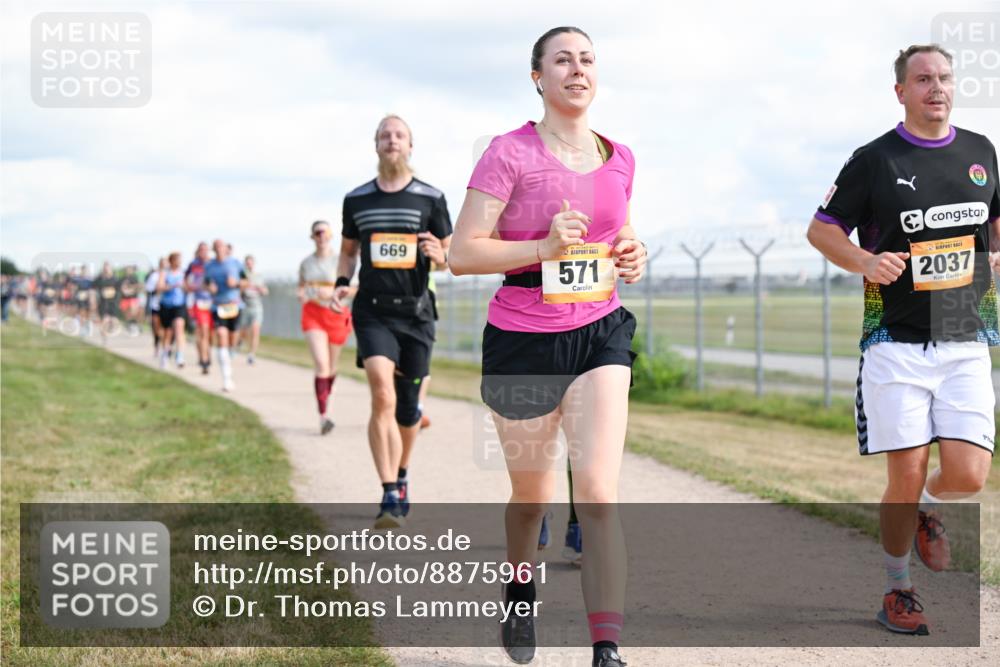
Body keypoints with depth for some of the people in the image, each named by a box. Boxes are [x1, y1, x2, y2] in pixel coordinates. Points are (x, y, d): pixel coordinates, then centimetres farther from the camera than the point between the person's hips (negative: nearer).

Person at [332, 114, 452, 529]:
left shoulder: (431, 198, 3)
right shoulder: (356, 199, 7)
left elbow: (451, 257, 8)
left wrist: (438, 256, -15)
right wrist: (342, 282, 2)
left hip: (416, 312, 0)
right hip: (373, 311, 0)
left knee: (408, 407, 8)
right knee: (382, 396, -19)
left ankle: (401, 476, 35)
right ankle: (390, 494, -19)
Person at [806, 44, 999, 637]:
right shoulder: (875, 160, -3)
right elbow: (821, 229, 3)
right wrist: (866, 262, -16)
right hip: (897, 340, -3)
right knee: (907, 475, -4)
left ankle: (928, 508, 28)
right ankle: (898, 590, 17)